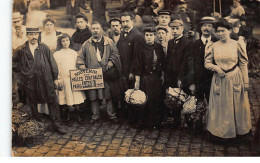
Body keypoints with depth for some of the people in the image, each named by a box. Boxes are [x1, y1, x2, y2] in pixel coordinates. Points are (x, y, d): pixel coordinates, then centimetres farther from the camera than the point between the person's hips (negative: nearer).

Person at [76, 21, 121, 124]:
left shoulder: (109, 42, 7)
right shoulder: (86, 44, 11)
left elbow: (115, 54, 5)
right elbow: (80, 57, 14)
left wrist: (111, 62, -10)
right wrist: (81, 64, -4)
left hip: (106, 73, -1)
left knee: (109, 95, 1)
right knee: (93, 96, 4)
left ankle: (112, 115, 13)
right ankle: (95, 115, 18)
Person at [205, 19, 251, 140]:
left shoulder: (237, 45, -2)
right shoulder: (213, 46, 2)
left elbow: (243, 64, 1)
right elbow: (207, 63, 6)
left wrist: (246, 82, -2)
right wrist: (216, 68, -13)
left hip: (235, 80, -1)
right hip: (219, 81, 1)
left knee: (236, 106, 8)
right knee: (221, 107, 8)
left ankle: (238, 130, 25)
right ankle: (222, 132, 22)